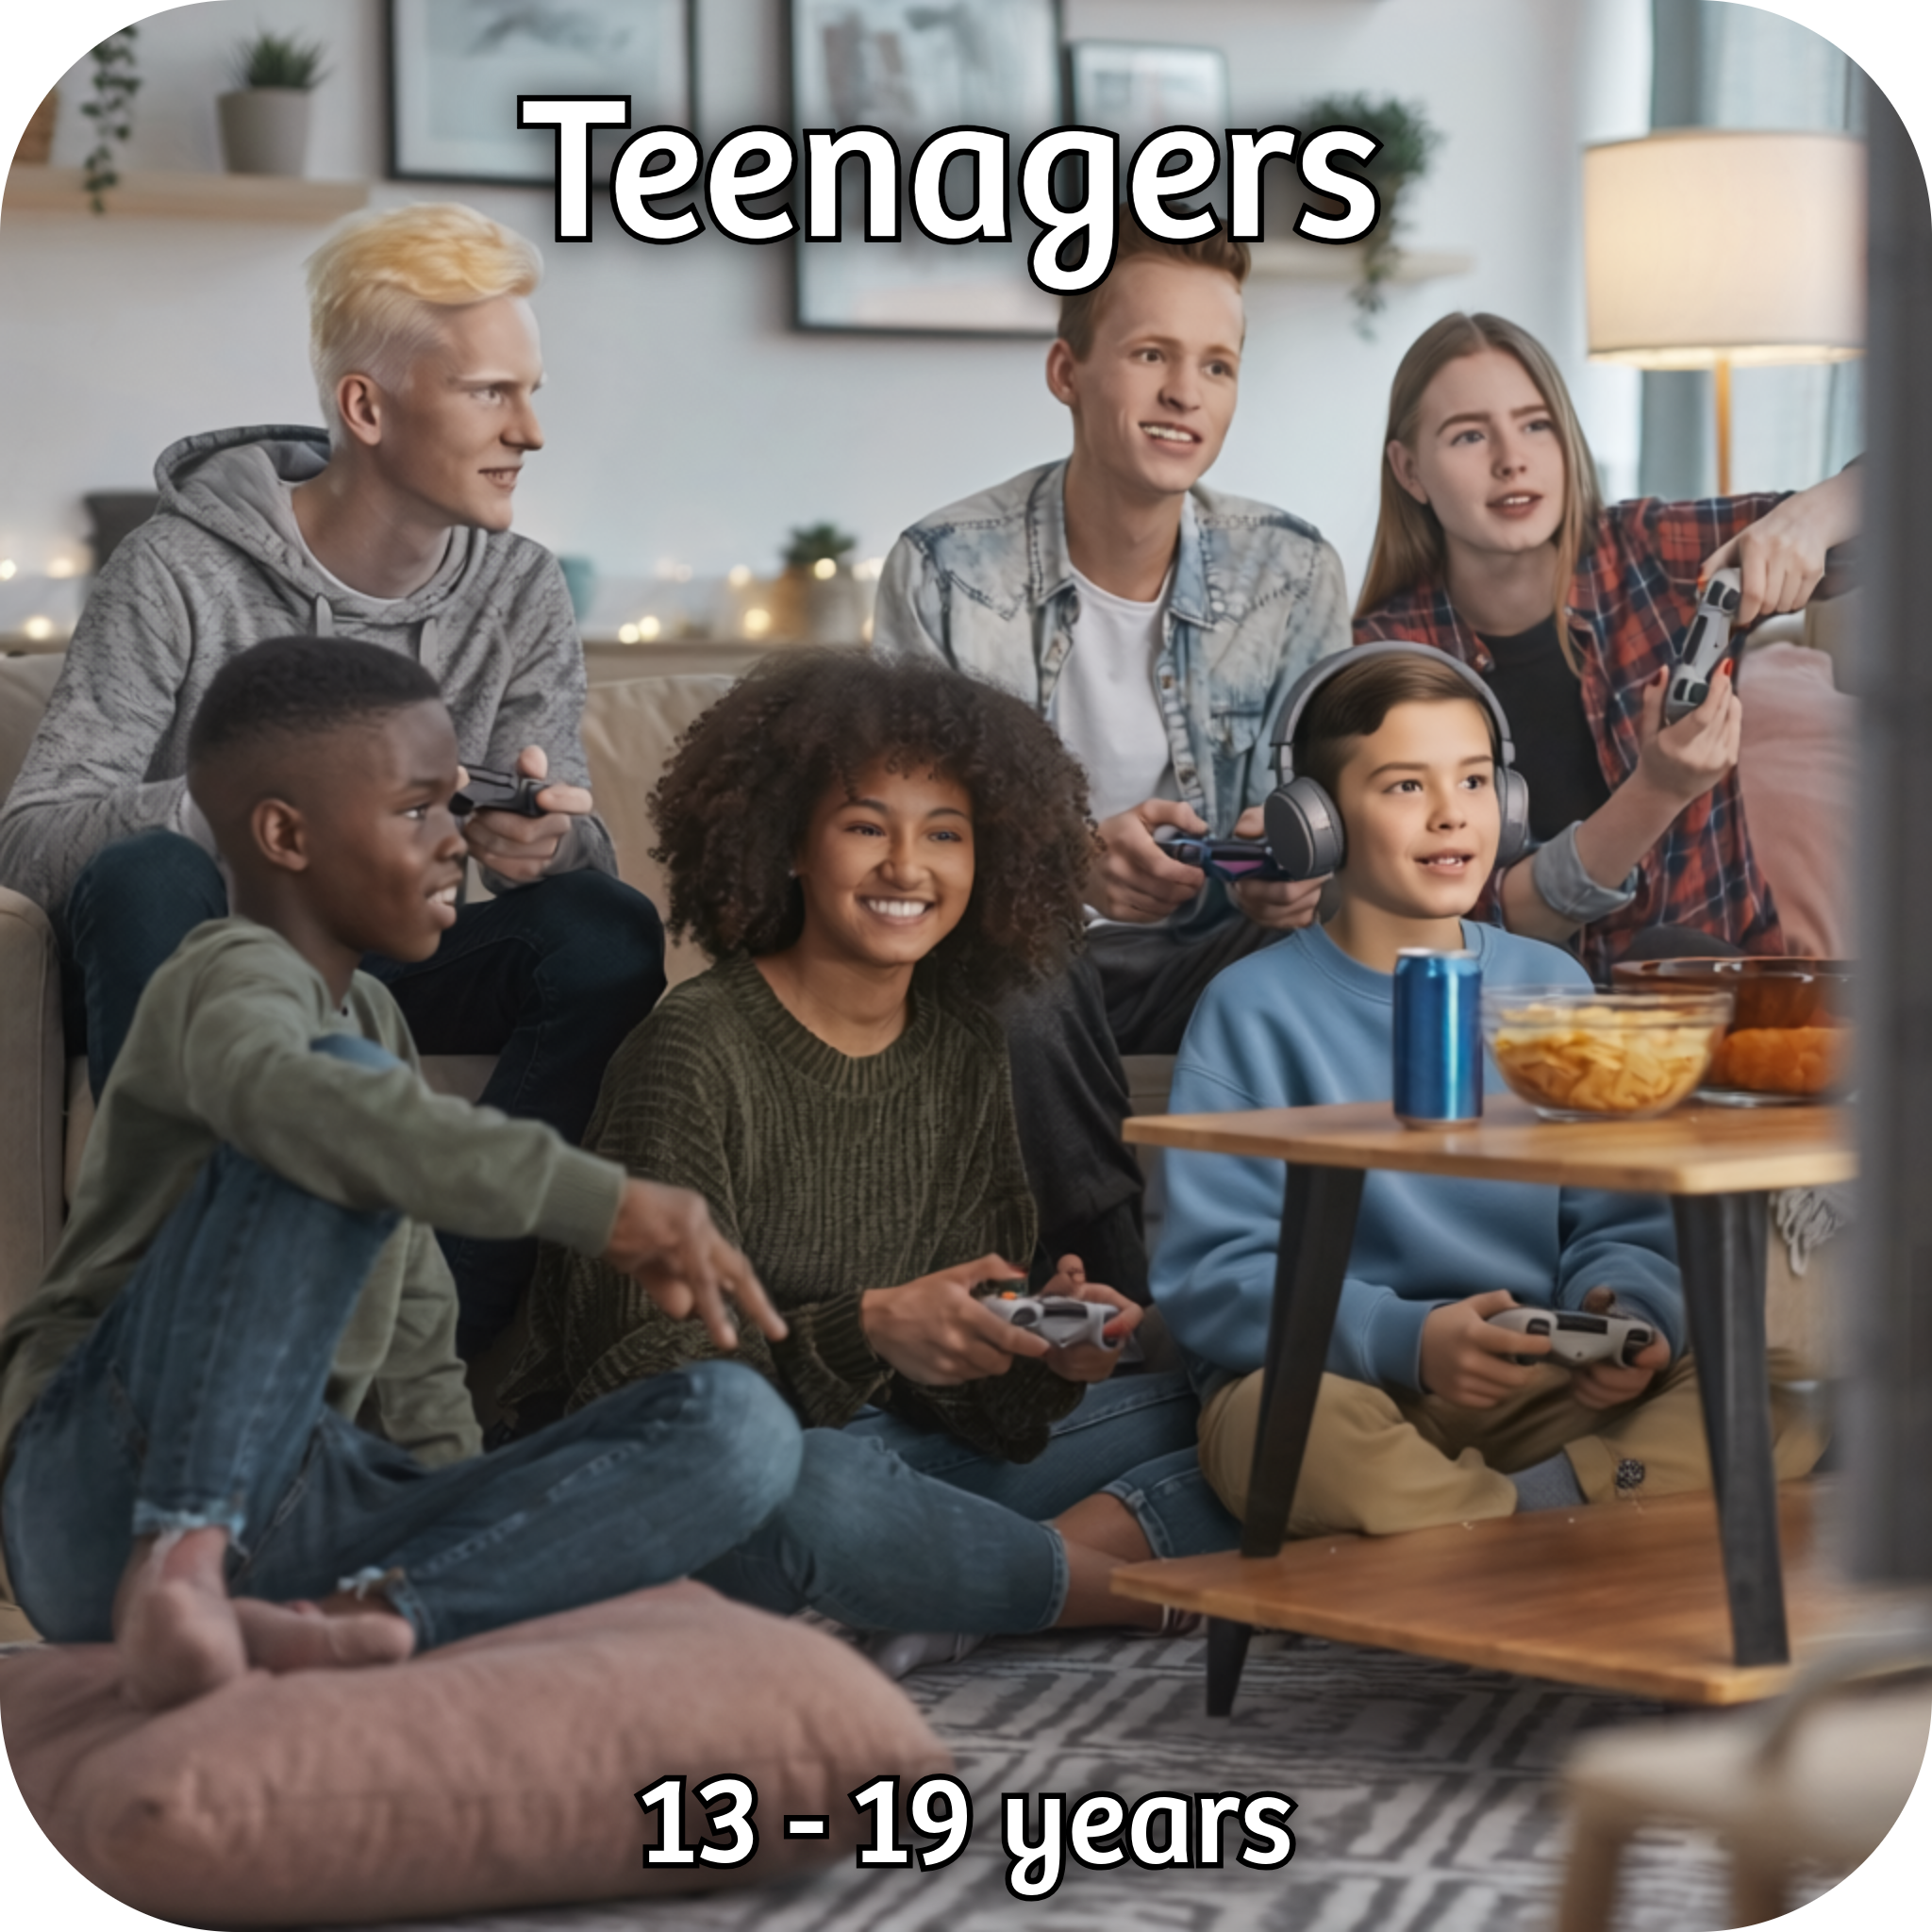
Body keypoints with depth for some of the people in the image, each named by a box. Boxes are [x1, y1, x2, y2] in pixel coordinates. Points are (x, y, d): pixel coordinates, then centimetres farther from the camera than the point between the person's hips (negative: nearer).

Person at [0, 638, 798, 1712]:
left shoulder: (371, 1018, 22)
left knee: (740, 1431, -12)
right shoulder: (234, 976, -6)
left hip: (299, 1516, 7)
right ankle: (176, 1563, -38)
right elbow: (279, 1093, -33)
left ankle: (351, 1613, -31)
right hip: (115, 1490, -7)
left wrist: (459, 1507, 7)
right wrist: (598, 1204, -37)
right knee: (330, 1145, -30)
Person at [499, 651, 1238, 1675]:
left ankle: (966, 1598, -23)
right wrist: (864, 1333, -32)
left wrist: (1040, 1358, -17)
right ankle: (1158, 1590, -17)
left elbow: (960, 1396, 6)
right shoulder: (698, 1053, -14)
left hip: (889, 1447, 7)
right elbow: (636, 1371, -19)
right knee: (813, 1490, -41)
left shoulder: (961, 1050, 7)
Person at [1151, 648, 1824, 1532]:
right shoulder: (1253, 1010, -1)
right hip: (1332, 1377, -4)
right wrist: (1406, 1339, -23)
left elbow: (1617, 1227, 14)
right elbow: (1210, 1275, -8)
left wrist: (1629, 1313, -11)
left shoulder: (1553, 986, 13)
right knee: (1300, 1424, -39)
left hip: (1544, 1390, 4)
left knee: (1768, 1407, -19)